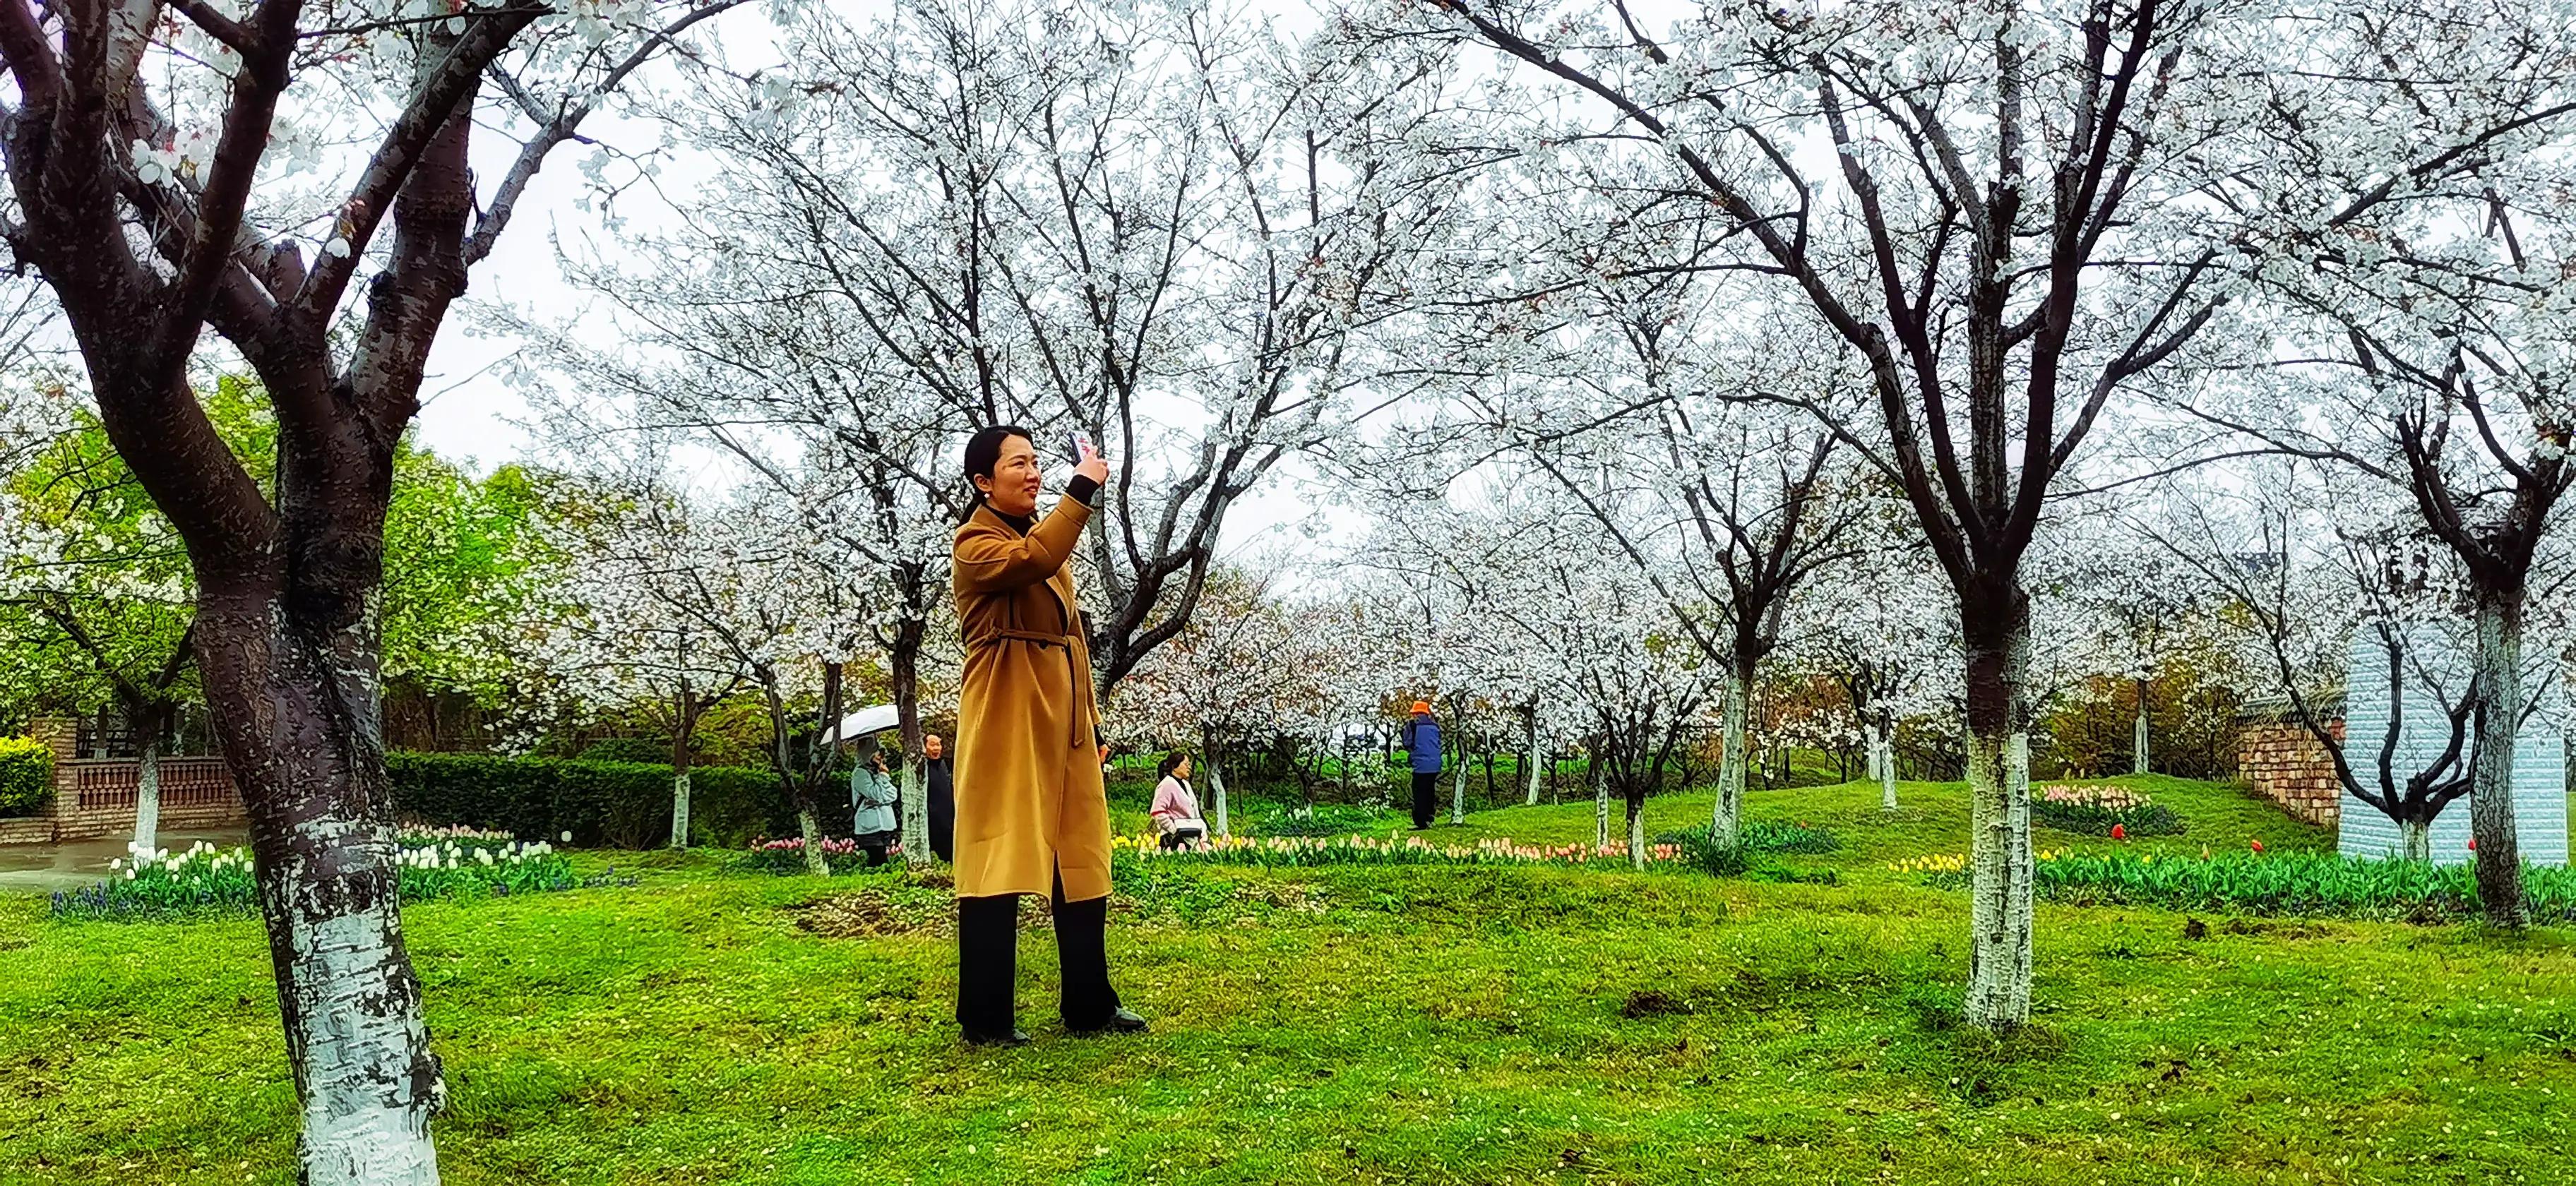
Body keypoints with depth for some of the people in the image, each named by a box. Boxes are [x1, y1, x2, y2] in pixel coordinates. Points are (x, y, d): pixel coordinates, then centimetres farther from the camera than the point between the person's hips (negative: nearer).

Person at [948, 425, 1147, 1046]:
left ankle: (1090, 1005, 18)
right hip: (1006, 723, -8)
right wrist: (1081, 491, -26)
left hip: (1063, 720, 8)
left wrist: (1091, 718, 18)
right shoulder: (976, 544, -5)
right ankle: (986, 1018, 1)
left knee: (1081, 864, 10)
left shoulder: (1046, 539, 21)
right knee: (1000, 866, -5)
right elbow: (1031, 561, -28)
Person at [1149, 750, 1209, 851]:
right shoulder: (1167, 785, -8)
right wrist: (1176, 831, -14)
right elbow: (1158, 813, -18)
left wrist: (1201, 835, 11)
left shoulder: (1185, 784, 18)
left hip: (1192, 838, 8)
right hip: (1175, 839, -8)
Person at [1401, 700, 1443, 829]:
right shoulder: (1435, 725, 9)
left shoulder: (1412, 725, -6)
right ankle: (1429, 818, 21)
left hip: (1420, 765, -5)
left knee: (1419, 794, -2)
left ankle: (1421, 822, -6)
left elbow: (1407, 744, -2)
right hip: (1435, 765, 5)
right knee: (1430, 792, 16)